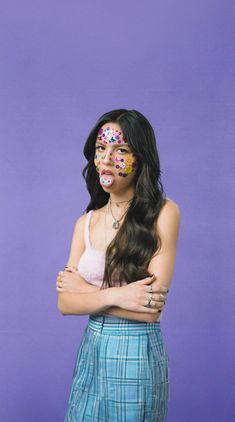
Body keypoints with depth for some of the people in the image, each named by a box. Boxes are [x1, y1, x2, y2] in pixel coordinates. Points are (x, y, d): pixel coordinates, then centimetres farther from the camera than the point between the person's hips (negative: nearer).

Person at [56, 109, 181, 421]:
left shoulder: (163, 213, -12)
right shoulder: (85, 223, 4)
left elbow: (151, 308, -18)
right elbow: (64, 303, -2)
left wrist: (83, 288, -8)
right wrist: (115, 295, -19)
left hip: (137, 354, -5)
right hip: (91, 349, 5)